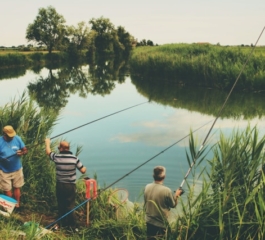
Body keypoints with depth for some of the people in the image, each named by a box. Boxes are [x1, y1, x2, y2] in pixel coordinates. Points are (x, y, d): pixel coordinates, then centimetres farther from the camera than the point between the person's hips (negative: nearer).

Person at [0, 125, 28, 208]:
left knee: (16, 187, 16)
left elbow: (25, 150, -4)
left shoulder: (17, 138, -9)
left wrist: (22, 153, -26)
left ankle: (17, 205, 31)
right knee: (7, 190, 10)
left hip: (17, 169, 2)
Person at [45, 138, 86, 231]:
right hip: (70, 186, -1)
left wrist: (47, 143, 31)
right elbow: (83, 170, -9)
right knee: (70, 206, 6)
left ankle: (64, 224, 27)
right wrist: (85, 168, 16)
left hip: (60, 185, 1)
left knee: (61, 205, 15)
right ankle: (72, 226, 10)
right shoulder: (74, 158, -14)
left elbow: (48, 152, 12)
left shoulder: (56, 157, -10)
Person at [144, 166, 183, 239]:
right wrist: (176, 195, 11)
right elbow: (173, 205, -5)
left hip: (149, 221, 5)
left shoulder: (147, 187, -6)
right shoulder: (166, 190, -21)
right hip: (161, 223, -5)